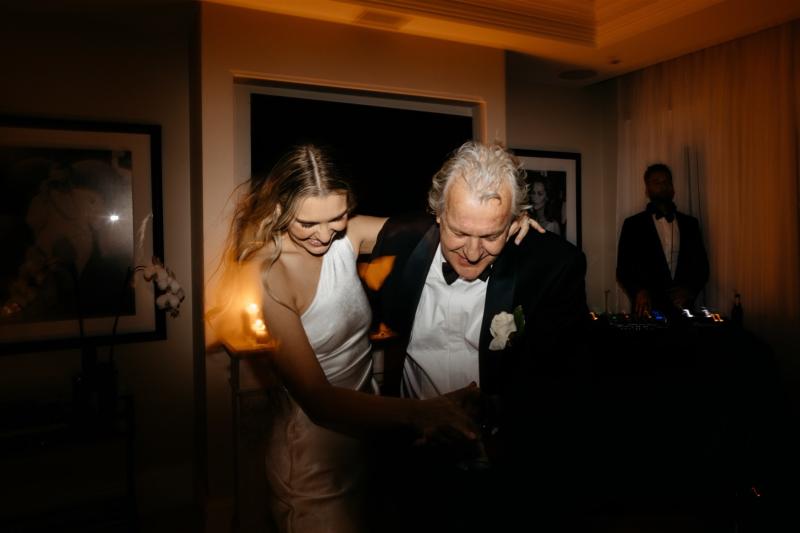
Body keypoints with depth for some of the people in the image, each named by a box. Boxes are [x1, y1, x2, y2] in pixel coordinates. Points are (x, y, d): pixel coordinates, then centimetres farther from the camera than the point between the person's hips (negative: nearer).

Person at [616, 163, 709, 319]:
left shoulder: (690, 223, 12)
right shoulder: (633, 224, 2)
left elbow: (702, 265, 12)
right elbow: (623, 270, -2)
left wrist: (690, 289, -7)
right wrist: (639, 291, -20)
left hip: (682, 310, 2)